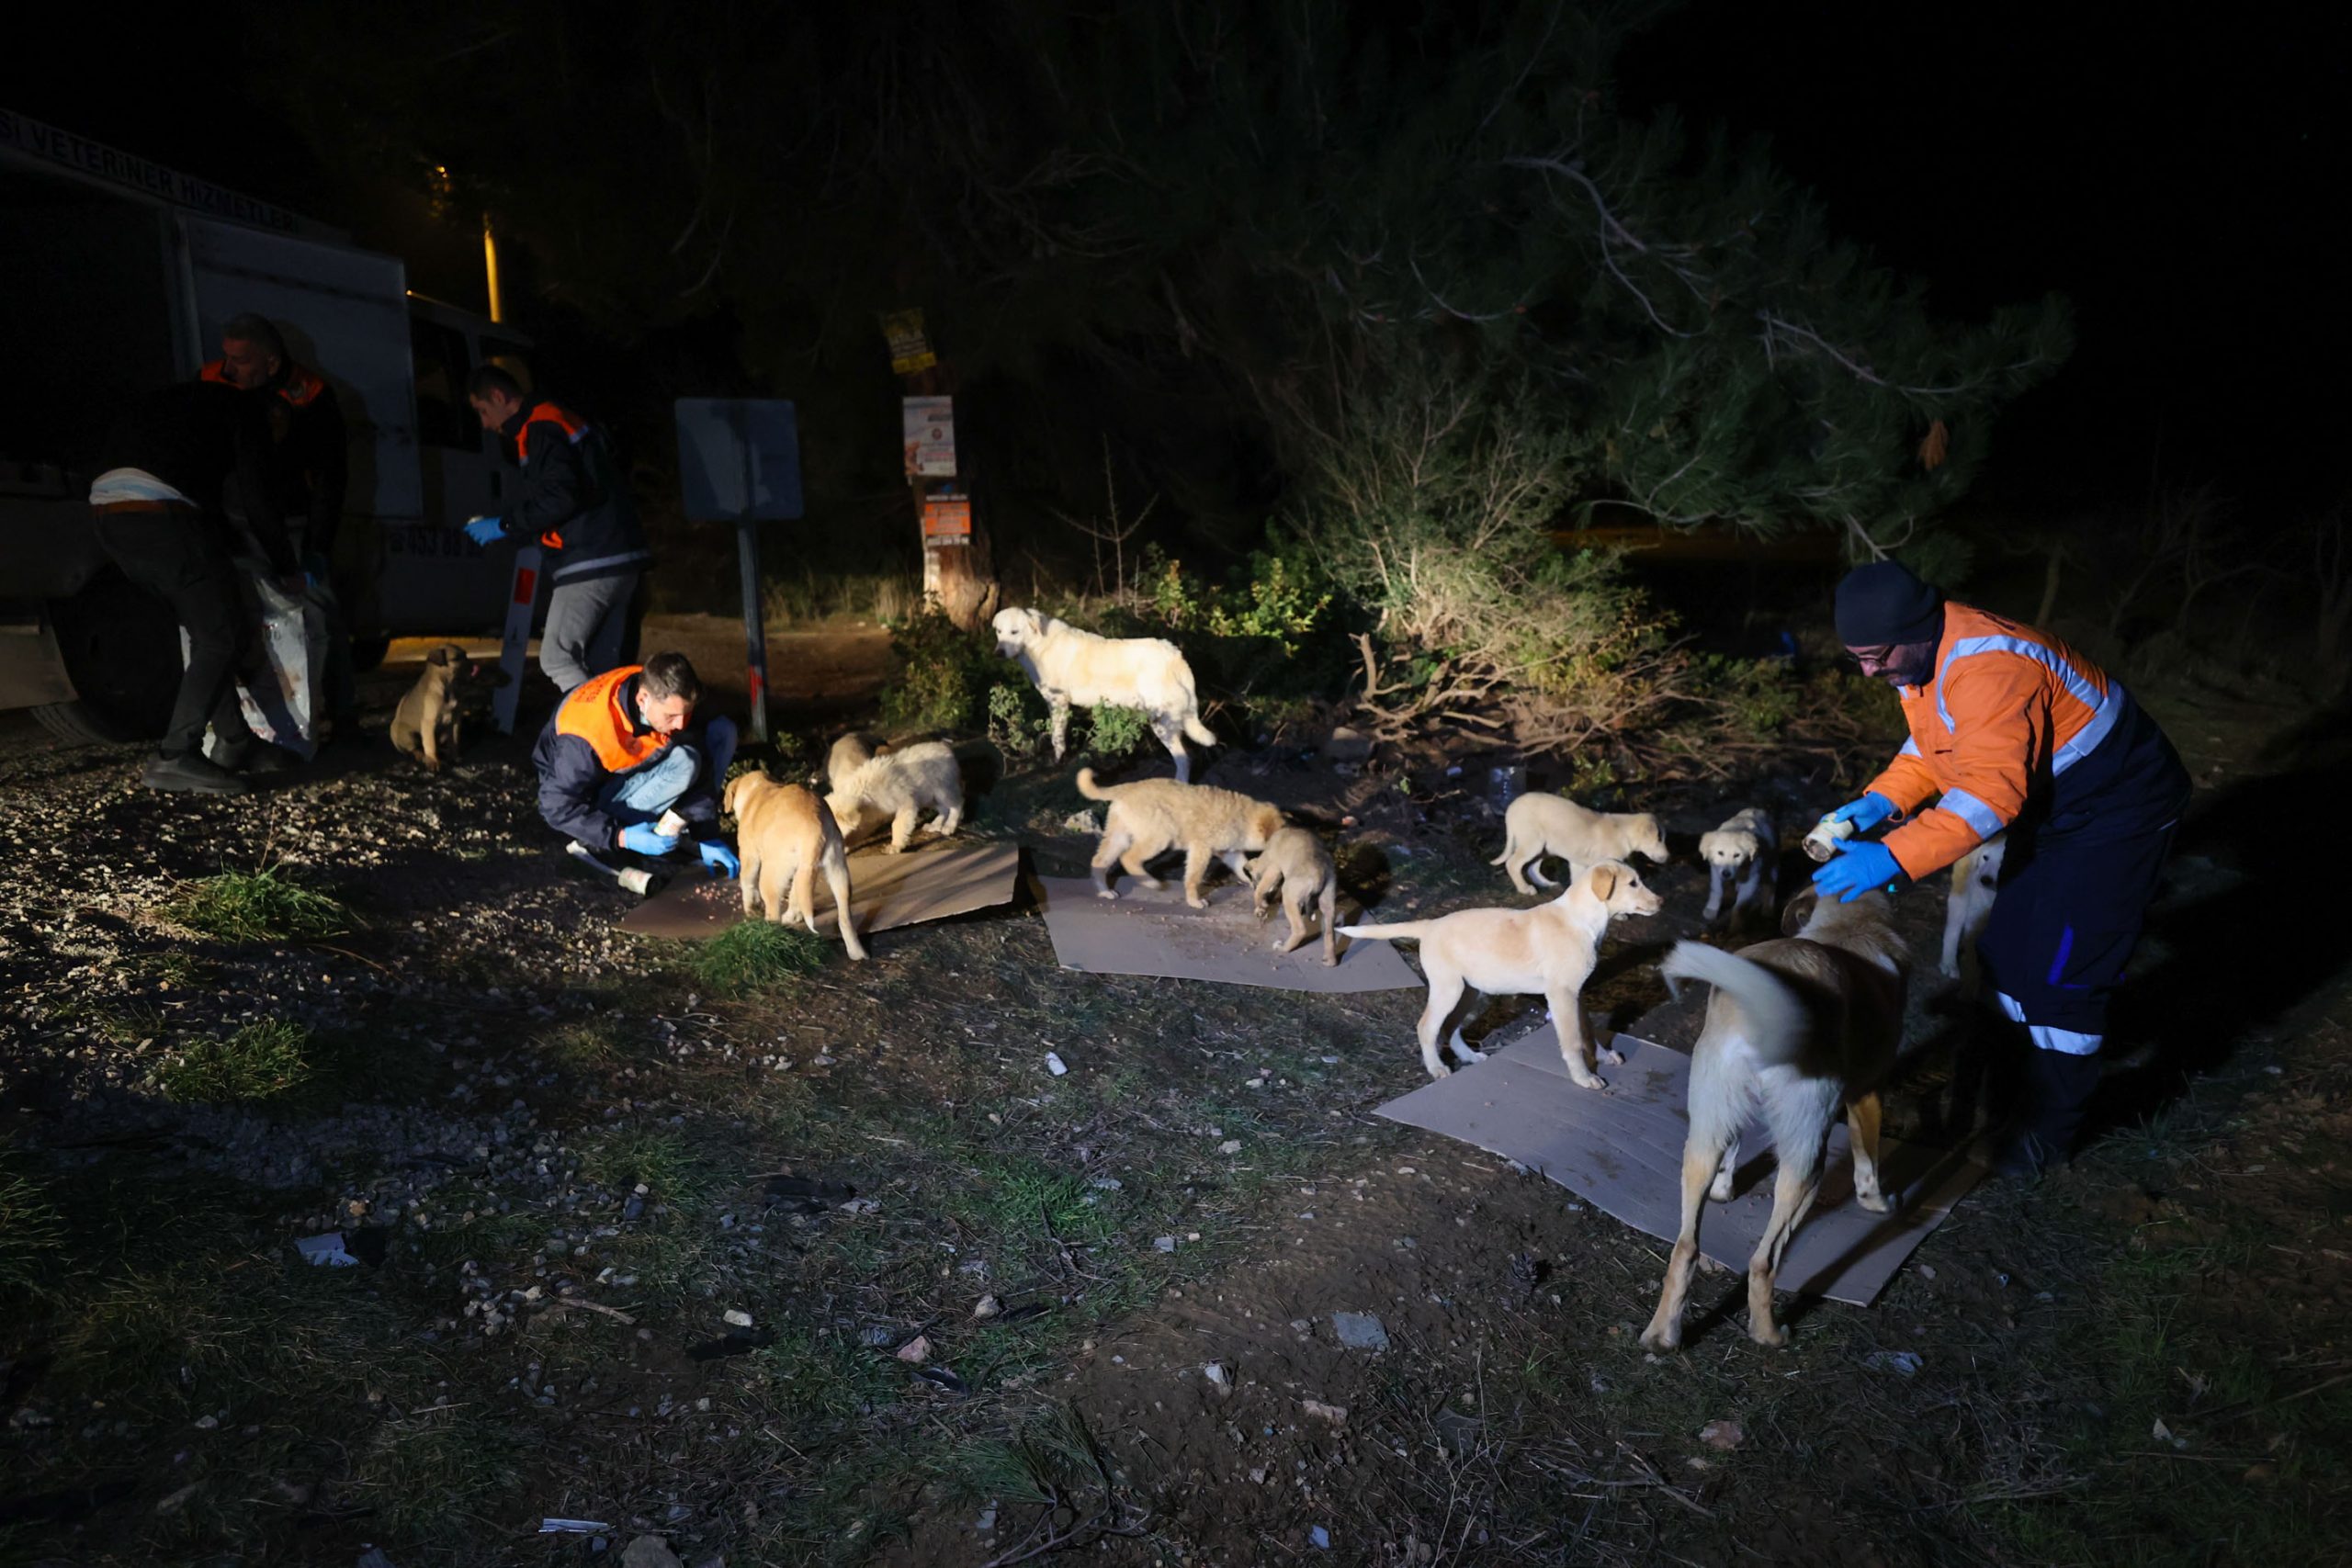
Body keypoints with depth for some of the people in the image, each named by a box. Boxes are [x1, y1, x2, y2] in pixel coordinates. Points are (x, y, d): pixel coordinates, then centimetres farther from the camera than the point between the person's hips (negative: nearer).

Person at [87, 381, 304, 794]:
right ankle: (175, 756, -11)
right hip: (159, 514, -8)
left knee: (207, 633, 16)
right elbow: (257, 500, 4)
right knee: (223, 637, -3)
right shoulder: (242, 409, 10)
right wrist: (288, 569, 16)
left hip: (108, 512, 8)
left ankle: (238, 744, 19)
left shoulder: (183, 400, 32)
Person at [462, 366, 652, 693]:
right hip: (618, 558, 10)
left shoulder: (540, 430, -8)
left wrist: (504, 524, -8)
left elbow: (559, 499, -20)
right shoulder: (564, 422, 23)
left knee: (556, 658, -8)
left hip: (592, 563, -10)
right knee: (600, 667, 9)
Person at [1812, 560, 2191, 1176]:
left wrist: (1894, 857, -49)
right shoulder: (1923, 655, -6)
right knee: (2008, 950, 13)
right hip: (2050, 804, 9)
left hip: (2117, 810, -9)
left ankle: (2050, 1129, 10)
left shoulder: (1989, 669, -36)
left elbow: (1991, 790, -43)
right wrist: (1882, 800, -13)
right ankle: (2028, 1077, 33)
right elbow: (1930, 743, 5)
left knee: (2062, 971, -6)